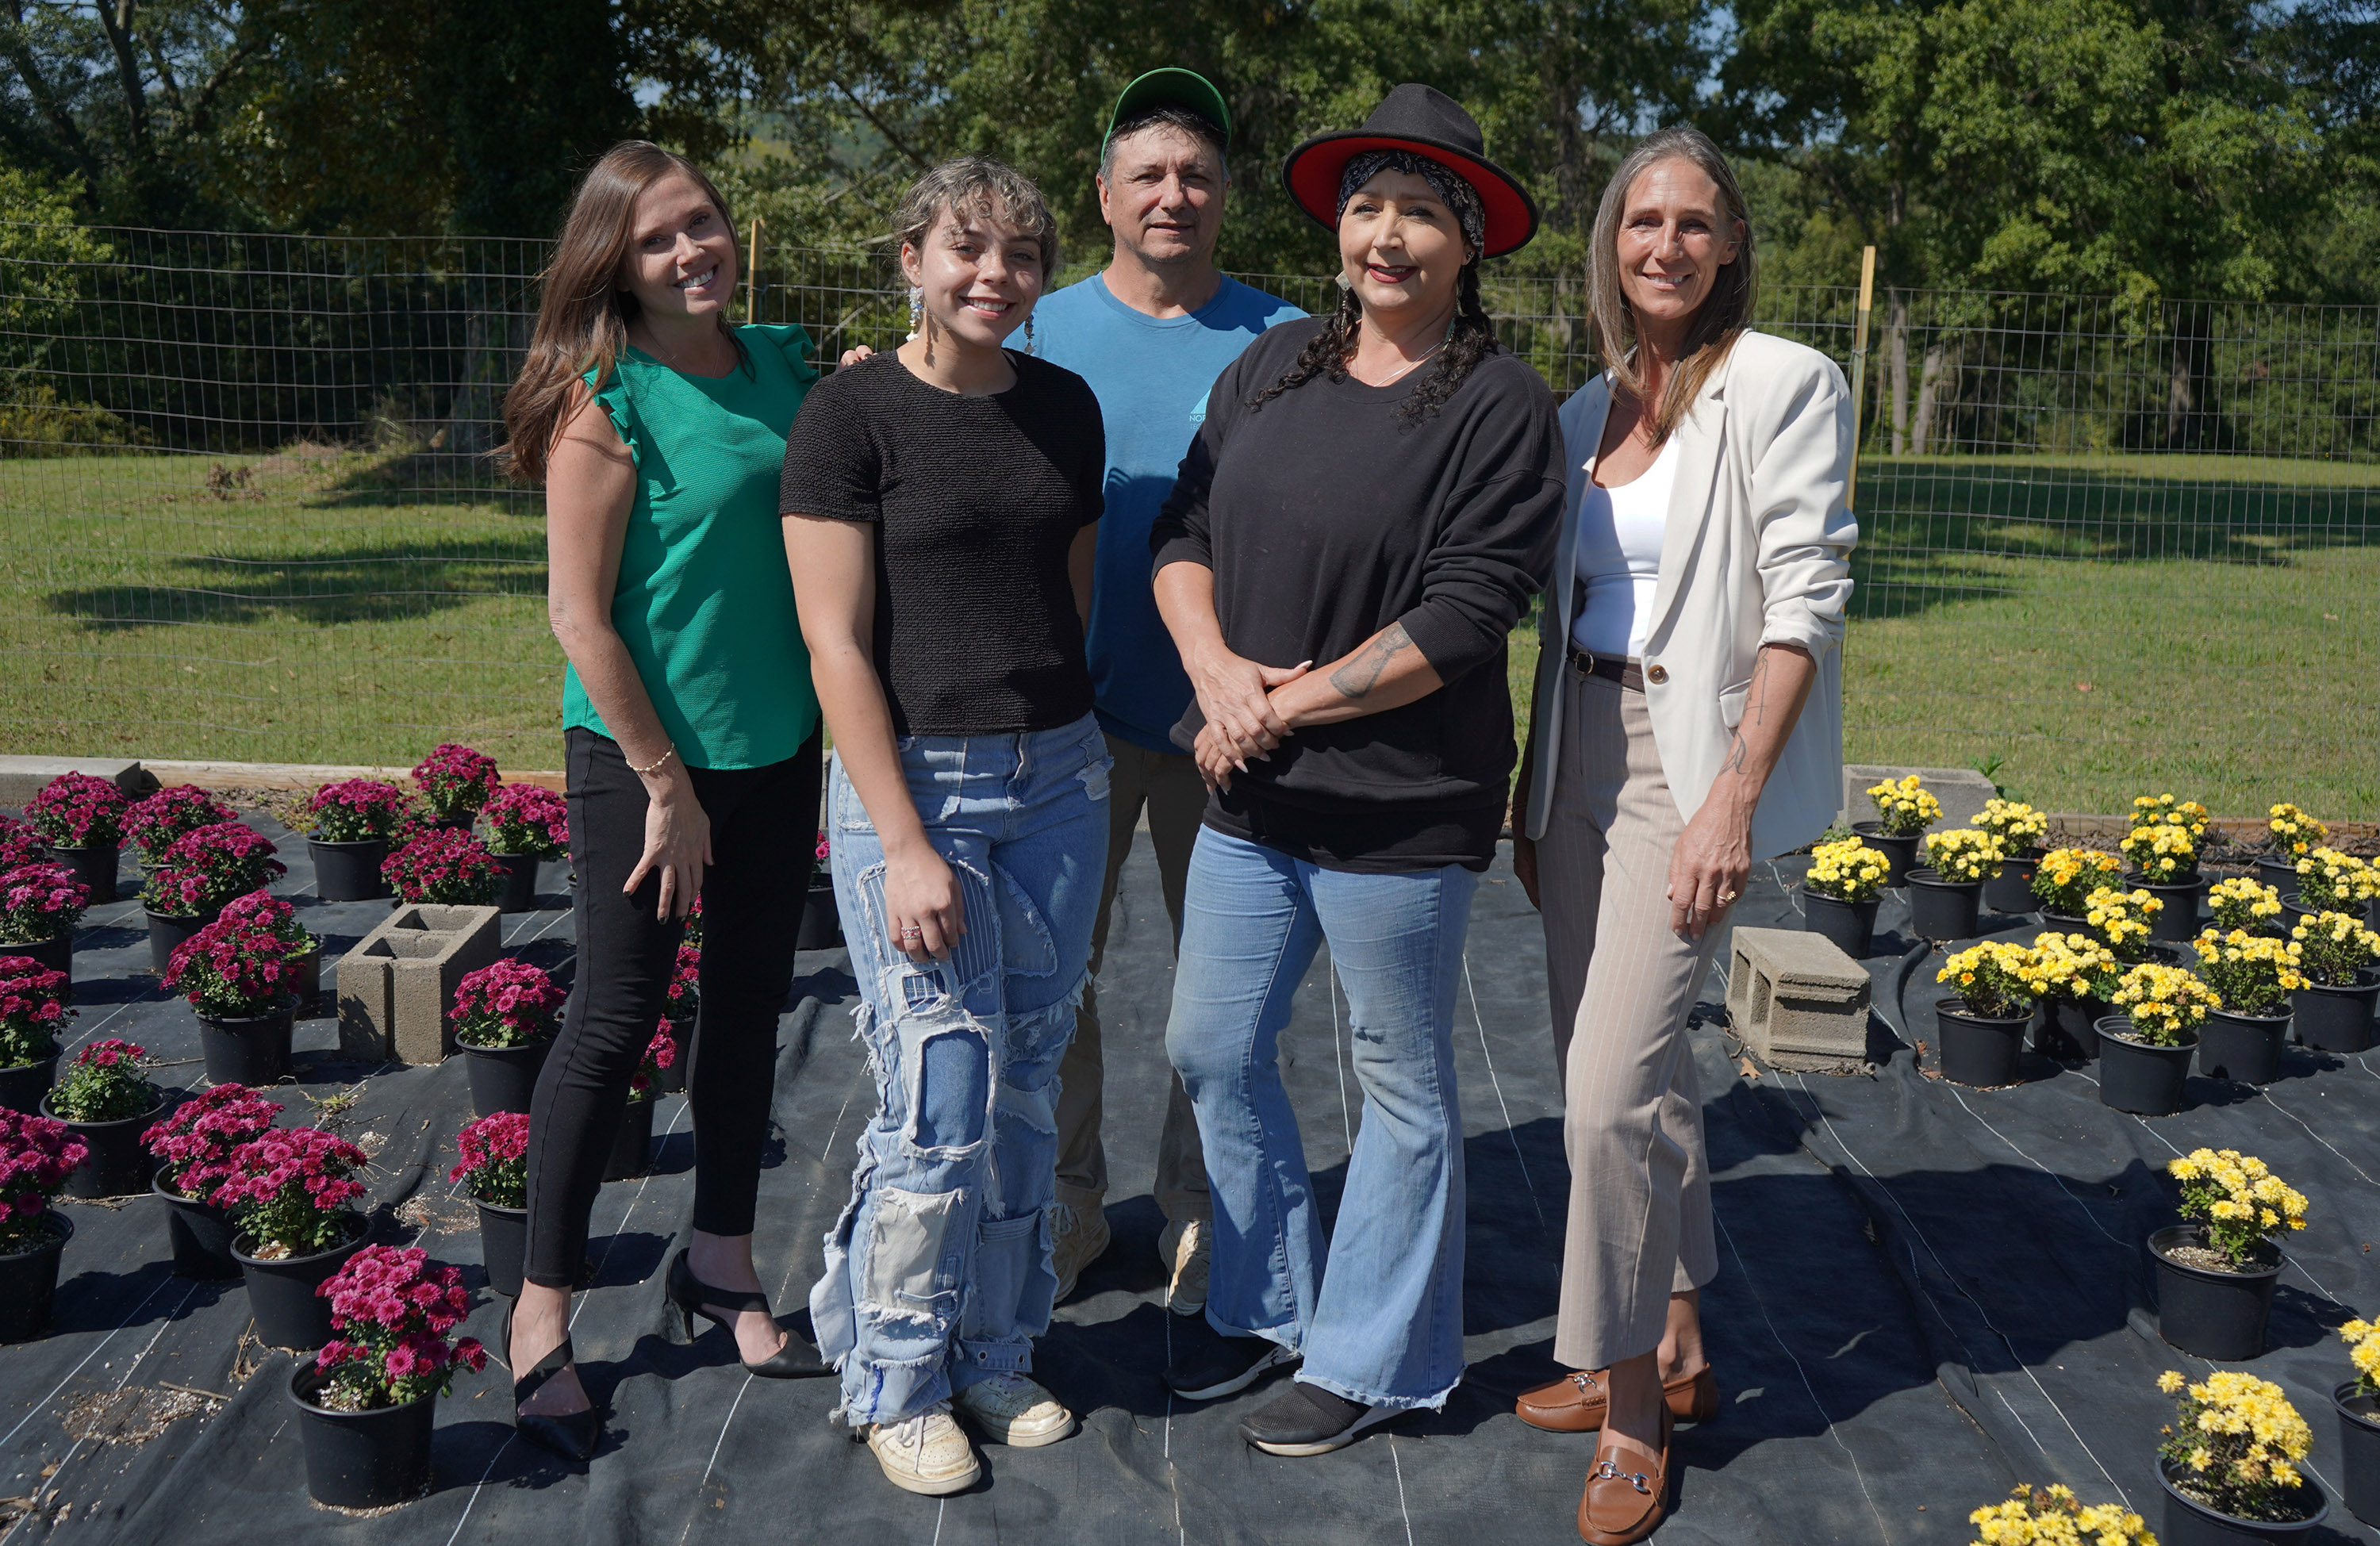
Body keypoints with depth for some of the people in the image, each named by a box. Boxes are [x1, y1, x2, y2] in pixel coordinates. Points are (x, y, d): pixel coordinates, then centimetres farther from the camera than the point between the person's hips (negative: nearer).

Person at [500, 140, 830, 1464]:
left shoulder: (786, 366, 4)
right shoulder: (609, 399, -14)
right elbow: (580, 613, -15)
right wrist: (667, 785, -14)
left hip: (780, 745, 6)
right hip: (642, 755, -6)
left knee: (753, 1003, 15)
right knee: (618, 1021, 3)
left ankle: (722, 1260, 34)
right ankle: (544, 1307, 20)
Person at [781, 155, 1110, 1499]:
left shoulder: (1065, 408, 8)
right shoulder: (854, 413, -8)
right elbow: (836, 644, -12)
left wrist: (1073, 755, 13)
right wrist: (906, 846, -15)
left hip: (1060, 779, 5)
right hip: (913, 782, -5)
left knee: (1028, 1087, 12)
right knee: (939, 1101, -3)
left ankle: (997, 1355, 30)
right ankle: (898, 1385, 18)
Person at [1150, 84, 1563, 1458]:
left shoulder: (1502, 404, -11)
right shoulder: (1271, 368, 8)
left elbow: (1463, 617, -18)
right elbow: (1185, 532, 7)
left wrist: (1288, 704, -16)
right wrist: (1216, 666, -12)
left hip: (1400, 811, -6)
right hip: (1249, 794, 7)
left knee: (1403, 1087, 10)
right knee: (1215, 1051, 16)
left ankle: (1375, 1360, 28)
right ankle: (1265, 1306, 37)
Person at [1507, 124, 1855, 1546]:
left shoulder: (1785, 386, -6)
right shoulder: (1592, 410, 13)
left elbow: (1806, 604, -13)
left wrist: (1733, 800, -20)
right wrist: (1531, 797, 15)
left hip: (1696, 753, -7)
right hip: (1581, 754, 7)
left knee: (1612, 1092, -11)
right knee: (1640, 1069, 13)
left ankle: (1632, 1412, 6)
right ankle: (1676, 1351, 29)